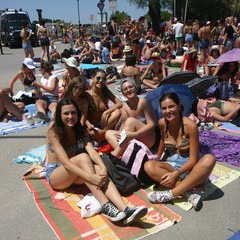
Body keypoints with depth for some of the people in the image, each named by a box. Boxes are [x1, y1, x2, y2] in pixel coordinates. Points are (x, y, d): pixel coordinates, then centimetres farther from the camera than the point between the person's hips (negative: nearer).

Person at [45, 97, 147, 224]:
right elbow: (65, 162, -28)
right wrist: (90, 178, -40)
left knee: (98, 169, -30)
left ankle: (125, 209, -47)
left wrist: (103, 168, -37)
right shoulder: (53, 131, -16)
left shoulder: (80, 131, 1)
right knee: (82, 157, -34)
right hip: (55, 174, -4)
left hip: (74, 173, 4)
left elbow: (92, 151, -17)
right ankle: (105, 206, -43)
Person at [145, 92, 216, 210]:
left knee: (209, 159, -36)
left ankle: (171, 194, -34)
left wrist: (176, 173, -30)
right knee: (148, 166, -26)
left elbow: (193, 159, -18)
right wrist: (158, 157, 25)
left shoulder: (190, 125, -19)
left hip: (189, 167, -3)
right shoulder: (162, 123, -6)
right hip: (171, 164, 3)